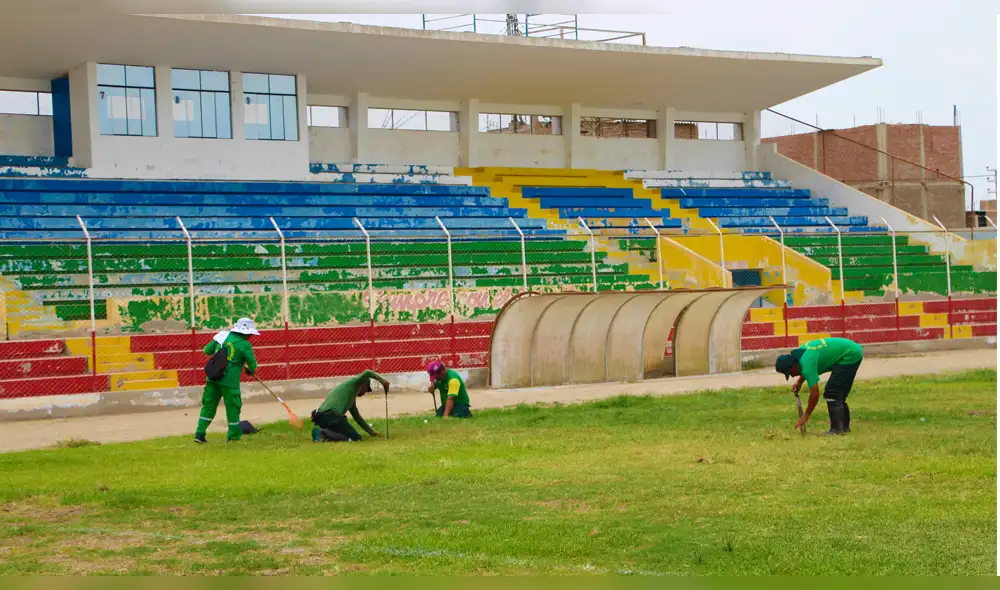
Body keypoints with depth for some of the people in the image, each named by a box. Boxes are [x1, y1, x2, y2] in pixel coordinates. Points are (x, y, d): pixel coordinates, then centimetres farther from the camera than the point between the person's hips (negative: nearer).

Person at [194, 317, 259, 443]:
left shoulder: (223, 335, 10)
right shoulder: (245, 344, -5)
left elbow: (207, 350, 16)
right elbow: (252, 365, -2)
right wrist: (251, 370, 20)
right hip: (230, 380, -5)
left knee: (209, 405, 11)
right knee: (232, 407, 8)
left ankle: (200, 433, 6)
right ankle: (234, 435, 18)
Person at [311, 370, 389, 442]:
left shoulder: (351, 398, 33)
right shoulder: (353, 383, 10)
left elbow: (357, 418, 38)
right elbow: (367, 373, -8)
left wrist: (372, 432, 38)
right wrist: (383, 381, 2)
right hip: (332, 416, -9)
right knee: (356, 437, -2)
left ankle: (320, 432, 2)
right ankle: (324, 433, -18)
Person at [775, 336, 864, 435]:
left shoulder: (806, 363, -23)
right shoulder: (800, 351, 3)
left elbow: (815, 394, -22)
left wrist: (805, 416, -12)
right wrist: (799, 381, 11)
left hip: (850, 355, -10)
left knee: (831, 393, -12)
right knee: (838, 393, 15)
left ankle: (837, 429, -14)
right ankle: (844, 426, 19)